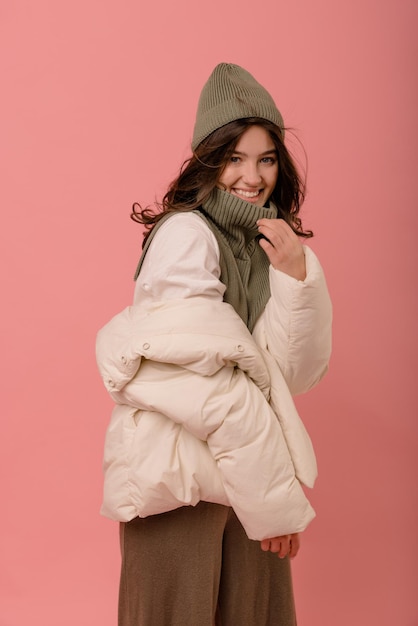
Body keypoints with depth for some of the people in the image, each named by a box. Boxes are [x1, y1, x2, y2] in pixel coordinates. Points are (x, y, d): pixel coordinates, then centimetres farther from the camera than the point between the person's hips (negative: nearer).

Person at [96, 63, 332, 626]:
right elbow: (211, 389, -18)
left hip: (249, 464, 7)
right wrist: (278, 498, -13)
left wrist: (296, 278, -13)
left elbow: (298, 373, 1)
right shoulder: (185, 234, -13)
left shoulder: (268, 242, 10)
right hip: (181, 475, -7)